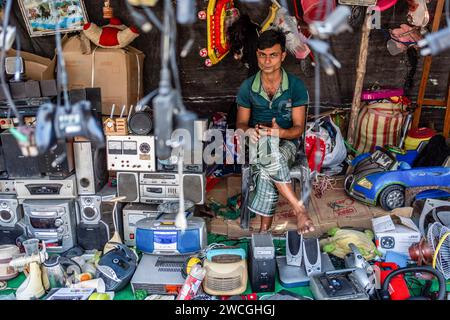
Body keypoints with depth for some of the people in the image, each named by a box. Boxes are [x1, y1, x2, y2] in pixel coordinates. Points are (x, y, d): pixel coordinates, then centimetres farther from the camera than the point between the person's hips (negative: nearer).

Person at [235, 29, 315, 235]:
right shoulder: (247, 87, 0)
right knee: (268, 150, -37)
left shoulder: (296, 86, -5)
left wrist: (280, 132, -30)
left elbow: (298, 128, -6)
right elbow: (241, 123, 3)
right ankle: (299, 208, -32)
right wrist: (248, 131, -23)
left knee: (266, 173, -36)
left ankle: (264, 229, -24)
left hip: (286, 141, -1)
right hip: (257, 142, 2)